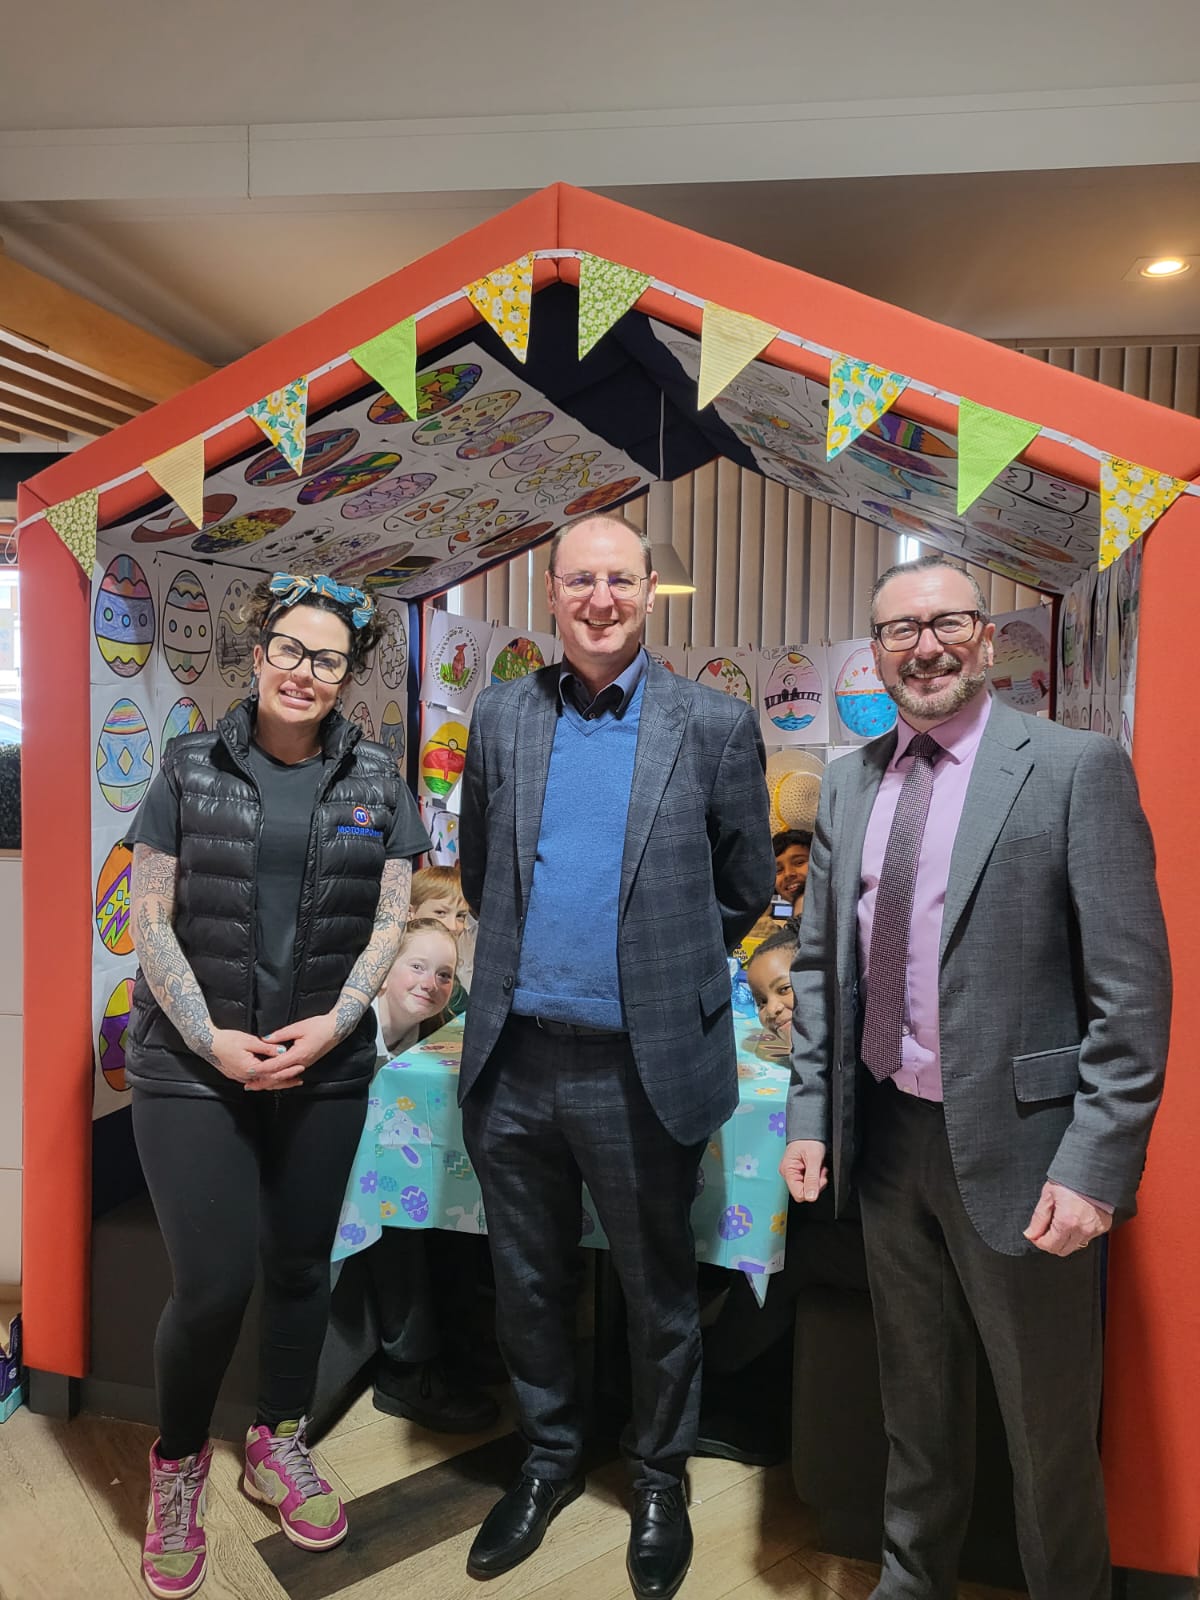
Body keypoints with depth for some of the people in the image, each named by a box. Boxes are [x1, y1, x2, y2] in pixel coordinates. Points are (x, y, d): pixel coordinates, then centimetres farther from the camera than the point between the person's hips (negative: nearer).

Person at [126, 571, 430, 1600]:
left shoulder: (376, 778, 3)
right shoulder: (192, 768, -1)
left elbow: (389, 918, 2)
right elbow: (150, 918, -3)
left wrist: (333, 1023, -11)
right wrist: (211, 1040, -12)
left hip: (324, 1068, 2)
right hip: (194, 1066, -2)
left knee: (301, 1265, 14)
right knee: (214, 1283, -2)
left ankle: (278, 1445, 39)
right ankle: (177, 1465, 28)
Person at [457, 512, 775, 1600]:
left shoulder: (715, 726, -6)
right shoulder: (501, 716, 3)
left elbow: (746, 889, 3)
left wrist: (659, 970, 8)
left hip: (640, 1070, -2)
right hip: (513, 1062, 3)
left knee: (660, 1293, 17)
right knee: (528, 1284, 21)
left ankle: (661, 1477, 44)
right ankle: (550, 1457, 47)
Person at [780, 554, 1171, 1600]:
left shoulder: (1077, 770, -11)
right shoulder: (849, 786, 5)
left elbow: (1134, 990, -14)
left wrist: (1096, 1164, -17)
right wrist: (810, 1112, 5)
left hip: (1015, 1149, -4)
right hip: (885, 1134, 5)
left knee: (1049, 1428, 16)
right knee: (915, 1400, 24)